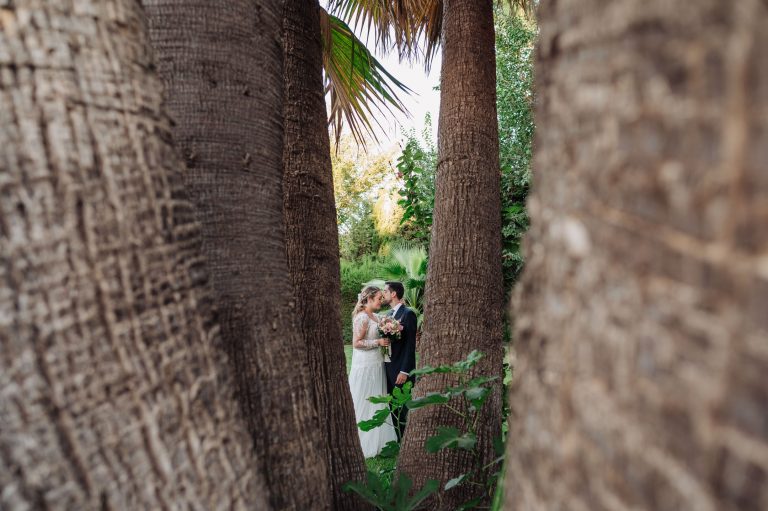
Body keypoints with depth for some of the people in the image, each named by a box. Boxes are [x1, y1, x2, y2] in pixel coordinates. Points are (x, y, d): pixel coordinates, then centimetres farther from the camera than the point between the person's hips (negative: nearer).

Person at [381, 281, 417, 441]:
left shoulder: (408, 314, -12)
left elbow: (410, 345, -16)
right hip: (388, 368, 8)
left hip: (401, 370, -7)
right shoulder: (390, 314, 12)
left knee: (401, 410, 3)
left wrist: (404, 371, -18)